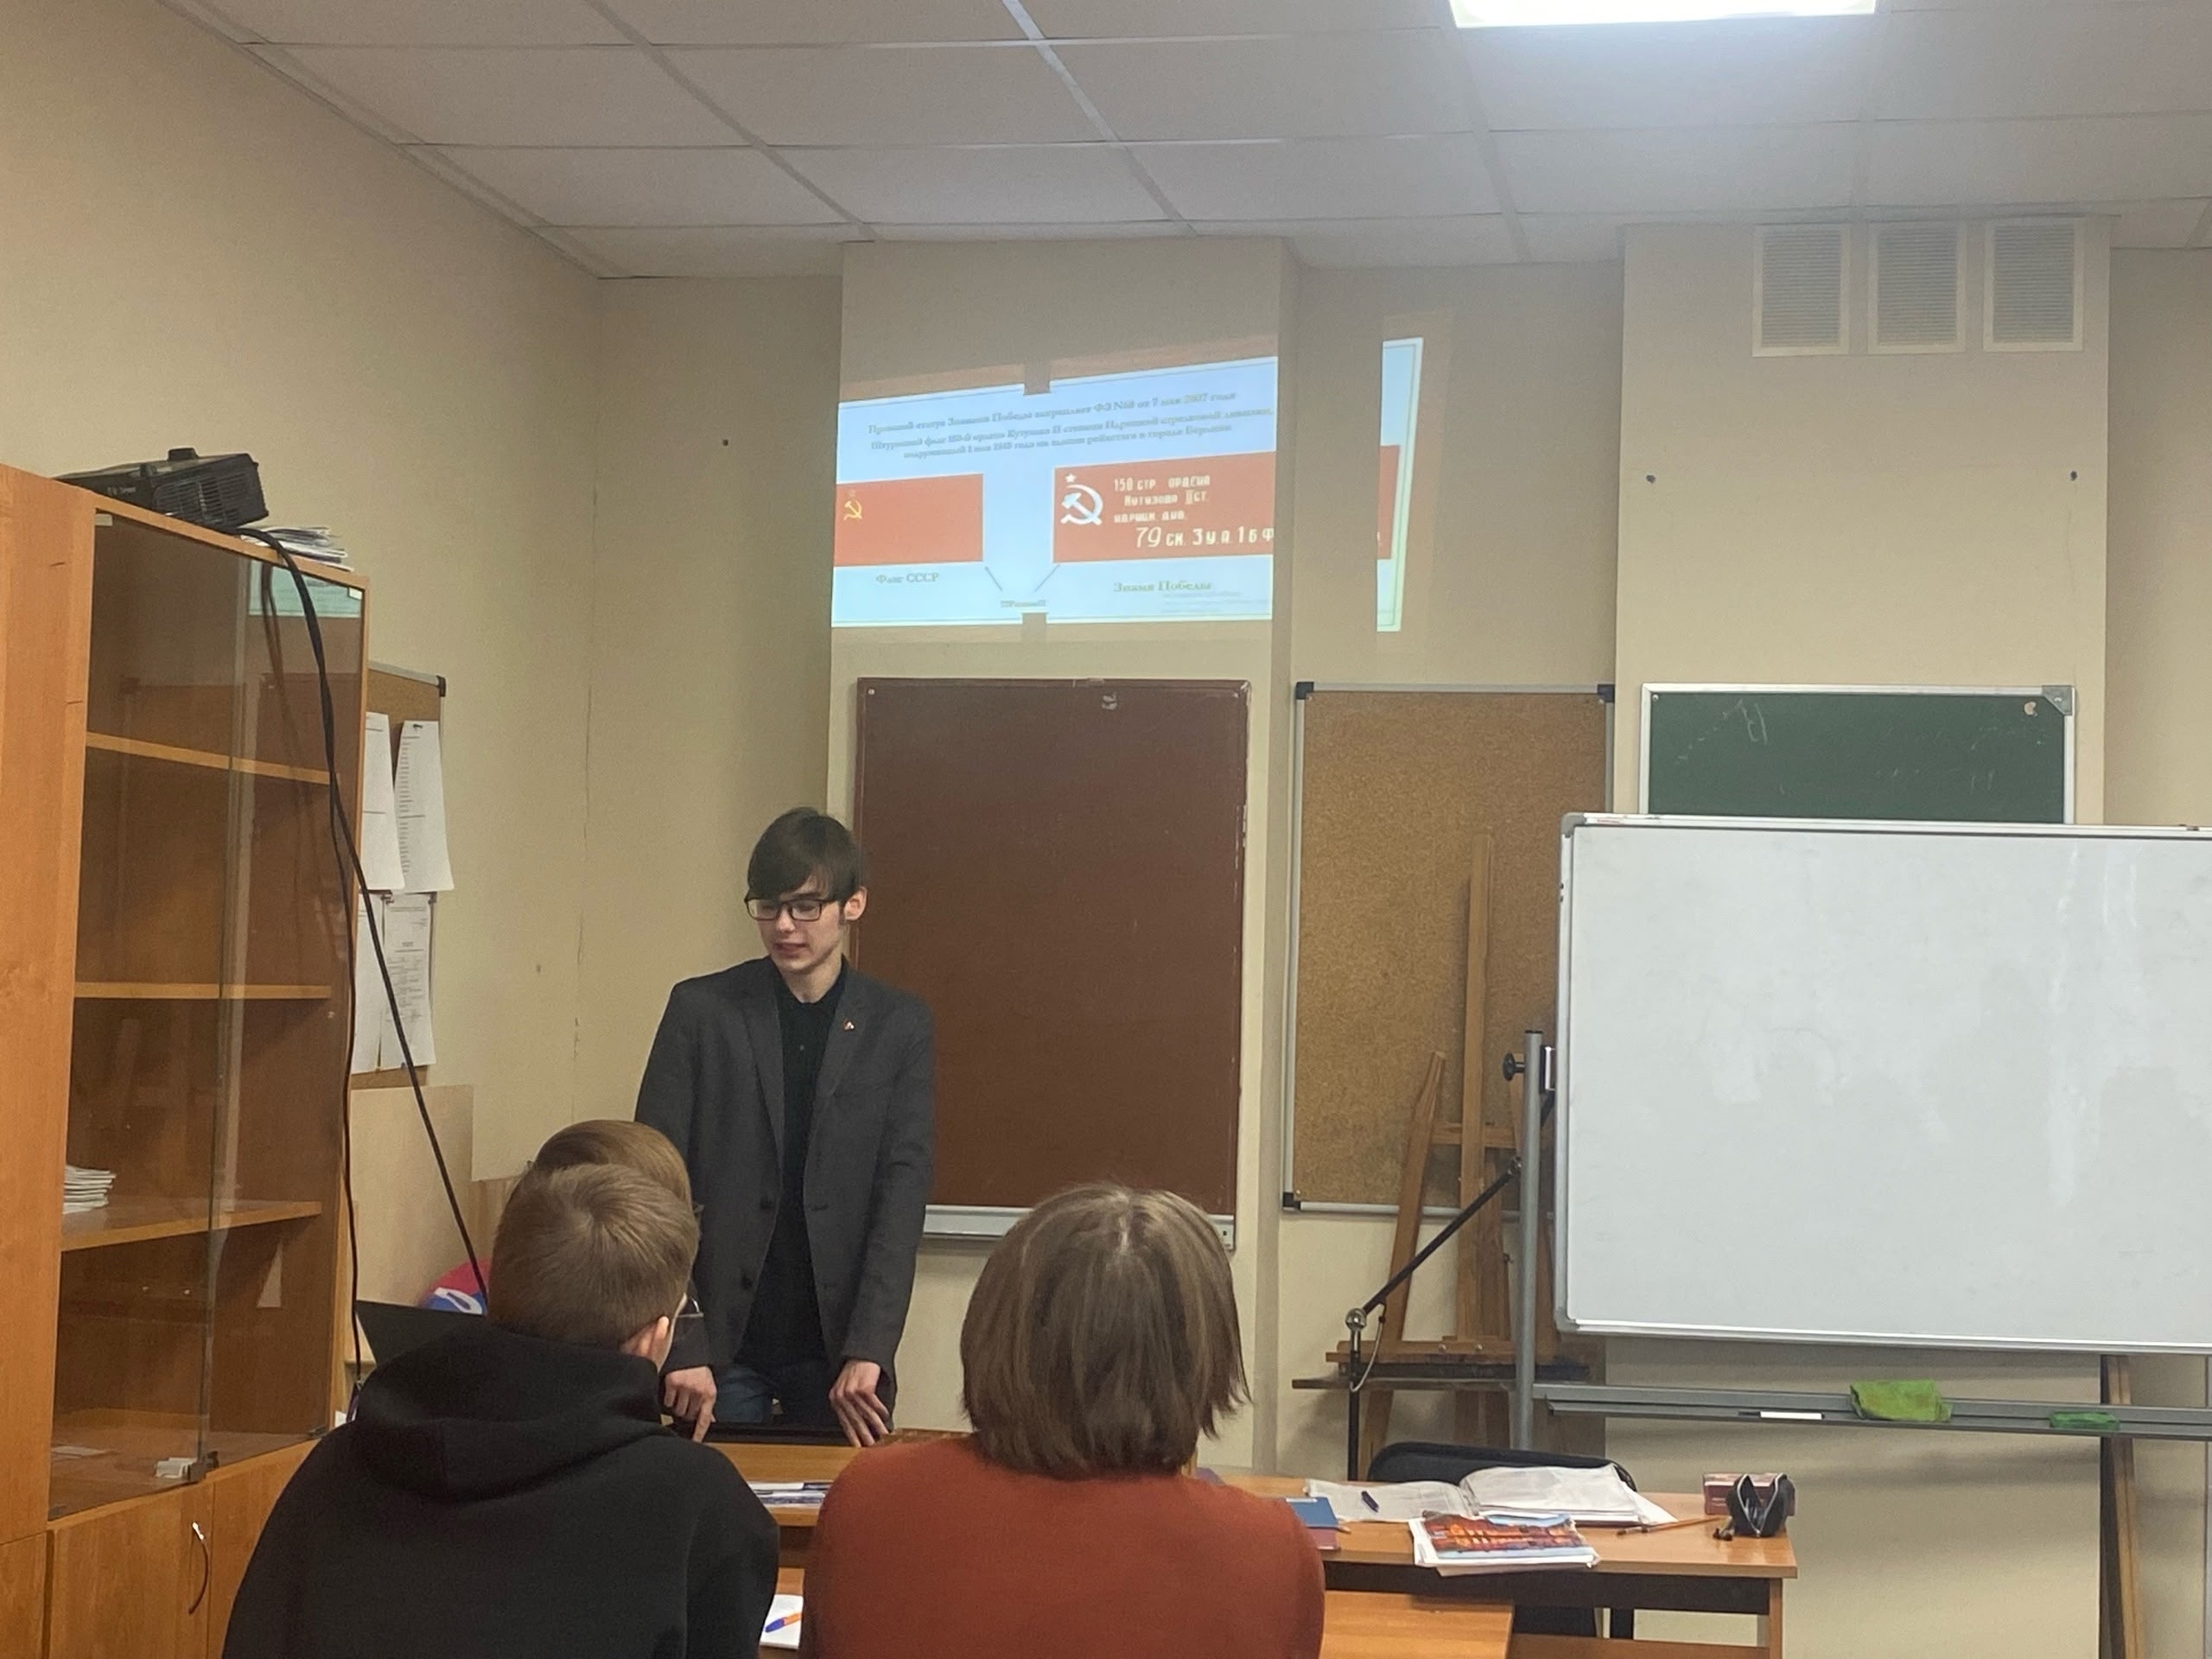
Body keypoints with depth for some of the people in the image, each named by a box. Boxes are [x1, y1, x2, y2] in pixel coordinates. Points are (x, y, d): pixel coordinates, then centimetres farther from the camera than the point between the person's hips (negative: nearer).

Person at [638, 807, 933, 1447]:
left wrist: (867, 1350, -14)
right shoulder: (701, 1010, 1)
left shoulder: (898, 1026, 3)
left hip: (838, 1342, 0)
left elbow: (903, 1188, -3)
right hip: (720, 1336, 0)